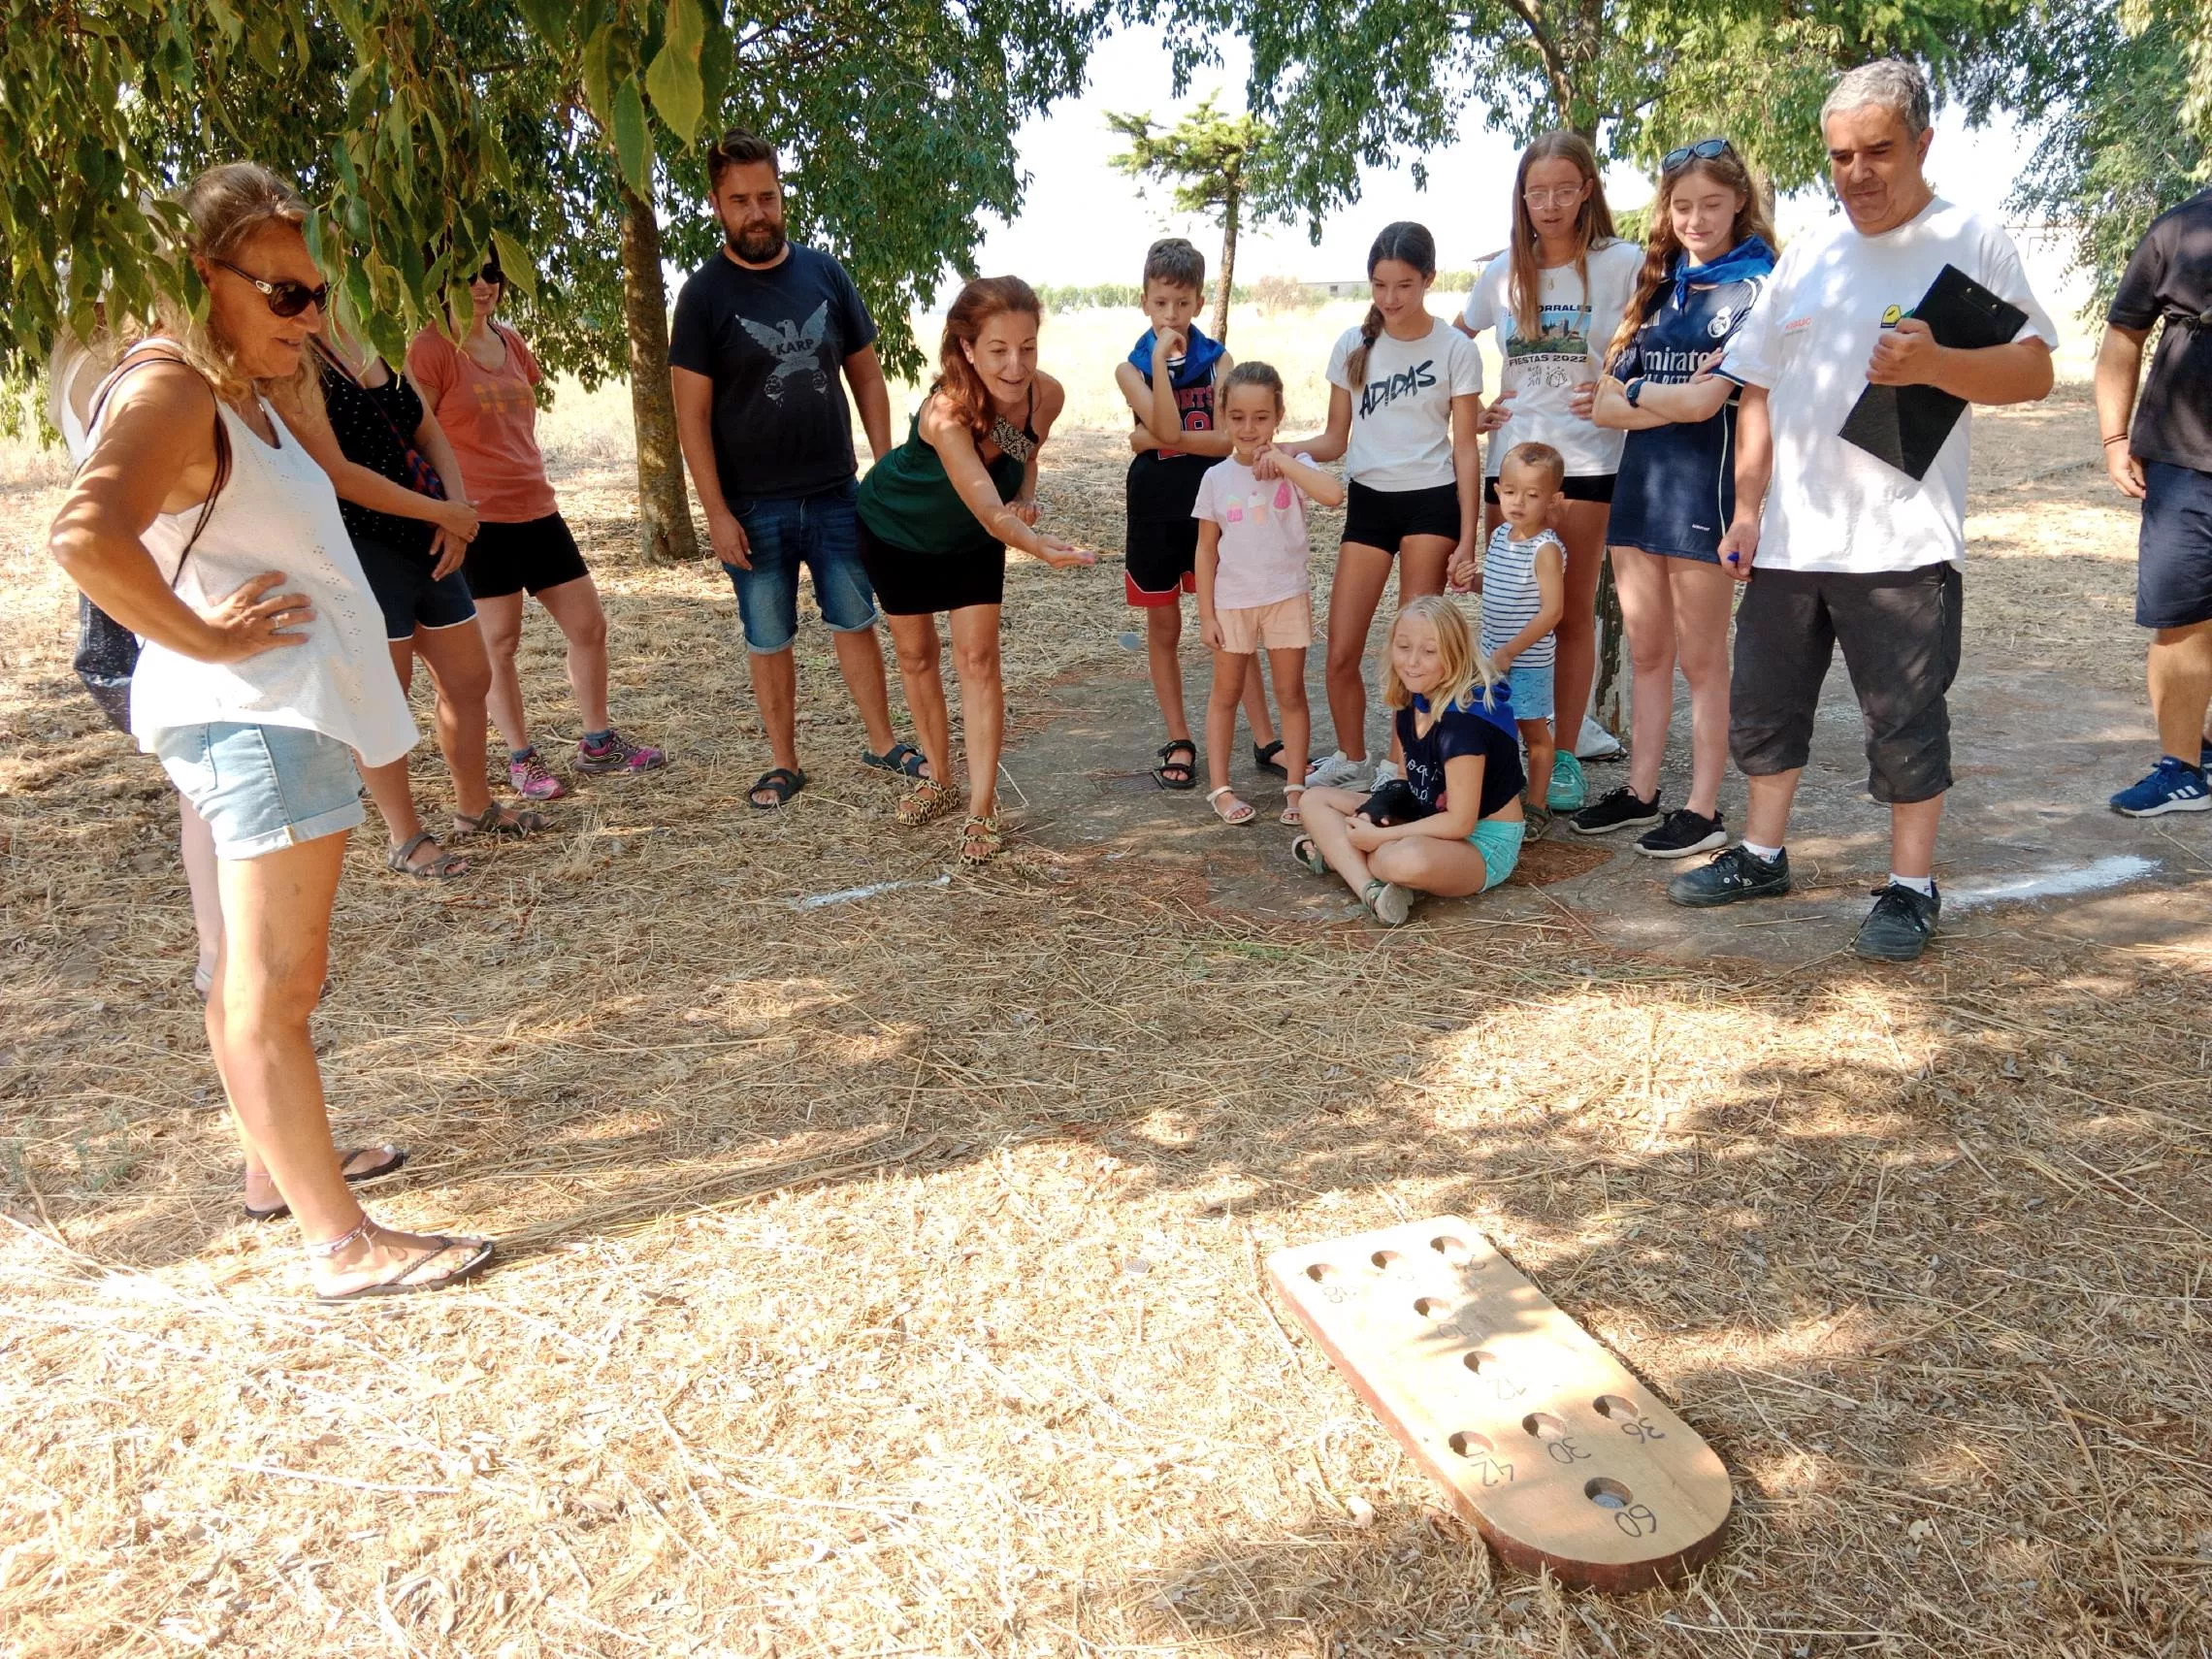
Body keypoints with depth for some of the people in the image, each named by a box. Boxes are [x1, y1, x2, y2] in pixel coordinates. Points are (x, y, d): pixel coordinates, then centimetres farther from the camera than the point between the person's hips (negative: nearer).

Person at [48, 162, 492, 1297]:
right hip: (254, 714, -11)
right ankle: (340, 1245, -3)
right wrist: (203, 638, -22)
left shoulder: (239, 391, 16)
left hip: (290, 709, 11)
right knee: (274, 985, -8)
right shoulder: (168, 392, -15)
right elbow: (86, 534, -32)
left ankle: (278, 1160, 35)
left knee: (255, 972, 20)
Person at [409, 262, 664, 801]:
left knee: (589, 626, 7)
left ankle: (598, 743, 20)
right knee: (500, 641, 1)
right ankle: (521, 759, 14)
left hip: (536, 510, 7)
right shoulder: (431, 348, -7)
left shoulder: (510, 342, 13)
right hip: (479, 518, -7)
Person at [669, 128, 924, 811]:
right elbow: (692, 413, -8)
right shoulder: (704, 294, -7)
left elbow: (866, 374, 8)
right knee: (768, 640, 8)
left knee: (856, 622, 13)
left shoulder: (824, 273, 2)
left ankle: (882, 742, 27)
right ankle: (785, 763, 22)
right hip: (755, 506, -2)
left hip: (836, 494, 3)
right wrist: (717, 513, -14)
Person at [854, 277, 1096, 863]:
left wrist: (1026, 501, -23)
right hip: (896, 529, -2)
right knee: (917, 656, 11)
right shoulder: (946, 414, -43)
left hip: (971, 540, 3)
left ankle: (982, 810, 0)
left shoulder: (1047, 396, -26)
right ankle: (939, 778, 33)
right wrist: (1038, 546, -74)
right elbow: (989, 511, -54)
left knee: (978, 660, -6)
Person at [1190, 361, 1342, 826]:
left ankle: (1295, 787, 15)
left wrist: (1283, 461, -23)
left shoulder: (1292, 466, -6)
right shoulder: (1216, 478, -2)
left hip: (1287, 597, -1)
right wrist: (1206, 613, -2)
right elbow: (1207, 548, 2)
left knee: (1291, 694, 6)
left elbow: (1333, 494, -27)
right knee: (1225, 694, 10)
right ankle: (1219, 788, 19)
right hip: (1232, 601, 1)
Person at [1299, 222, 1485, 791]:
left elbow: (1465, 448, -2)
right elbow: (1335, 439, 8)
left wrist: (1467, 536, -8)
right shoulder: (1353, 346, 5)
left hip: (1431, 502, -3)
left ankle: (1398, 767, 14)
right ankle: (1351, 759, 22)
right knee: (1341, 654, 0)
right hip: (1368, 502, 3)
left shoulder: (1456, 349, -2)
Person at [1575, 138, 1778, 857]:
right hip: (1640, 482, 6)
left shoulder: (1753, 286, -4)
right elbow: (1605, 404, 7)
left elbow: (1703, 401, -14)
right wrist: (1674, 399, -8)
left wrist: (1637, 392, -1)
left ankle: (1704, 811, 8)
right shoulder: (1659, 288, 14)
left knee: (1701, 658, 0)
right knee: (1646, 651, 10)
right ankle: (1640, 791, 19)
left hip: (1705, 489, -6)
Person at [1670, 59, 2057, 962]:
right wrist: (1747, 507, 8)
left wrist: (1933, 364, -25)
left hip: (1902, 542, -5)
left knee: (1907, 723, 1)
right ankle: (1761, 856, 29)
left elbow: (2034, 371, -7)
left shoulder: (1972, 242, -1)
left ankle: (1910, 888, 15)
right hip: (1789, 541, 6)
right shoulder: (1806, 256, 14)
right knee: (1764, 704, 13)